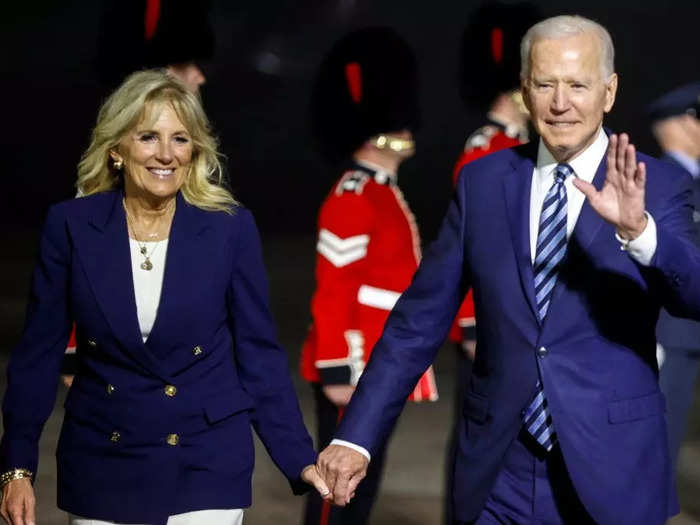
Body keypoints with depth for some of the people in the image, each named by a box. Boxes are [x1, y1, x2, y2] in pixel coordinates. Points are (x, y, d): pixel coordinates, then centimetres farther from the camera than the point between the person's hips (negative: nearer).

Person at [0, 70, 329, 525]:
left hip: (206, 467, -1)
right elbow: (40, 351, 0)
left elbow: (258, 351, -1)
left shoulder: (231, 228, -6)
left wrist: (300, 459, -8)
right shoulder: (71, 226, -5)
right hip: (101, 466, 1)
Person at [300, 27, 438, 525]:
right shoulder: (352, 200, -16)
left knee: (365, 481, 13)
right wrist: (336, 371, -21)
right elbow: (333, 293, -19)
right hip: (356, 370, -10)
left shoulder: (385, 194, 15)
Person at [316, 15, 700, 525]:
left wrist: (639, 229, -37)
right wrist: (356, 437, -2)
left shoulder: (658, 187, -3)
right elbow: (420, 319, 4)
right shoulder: (482, 182, 4)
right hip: (499, 476, 2)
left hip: (613, 472, -2)